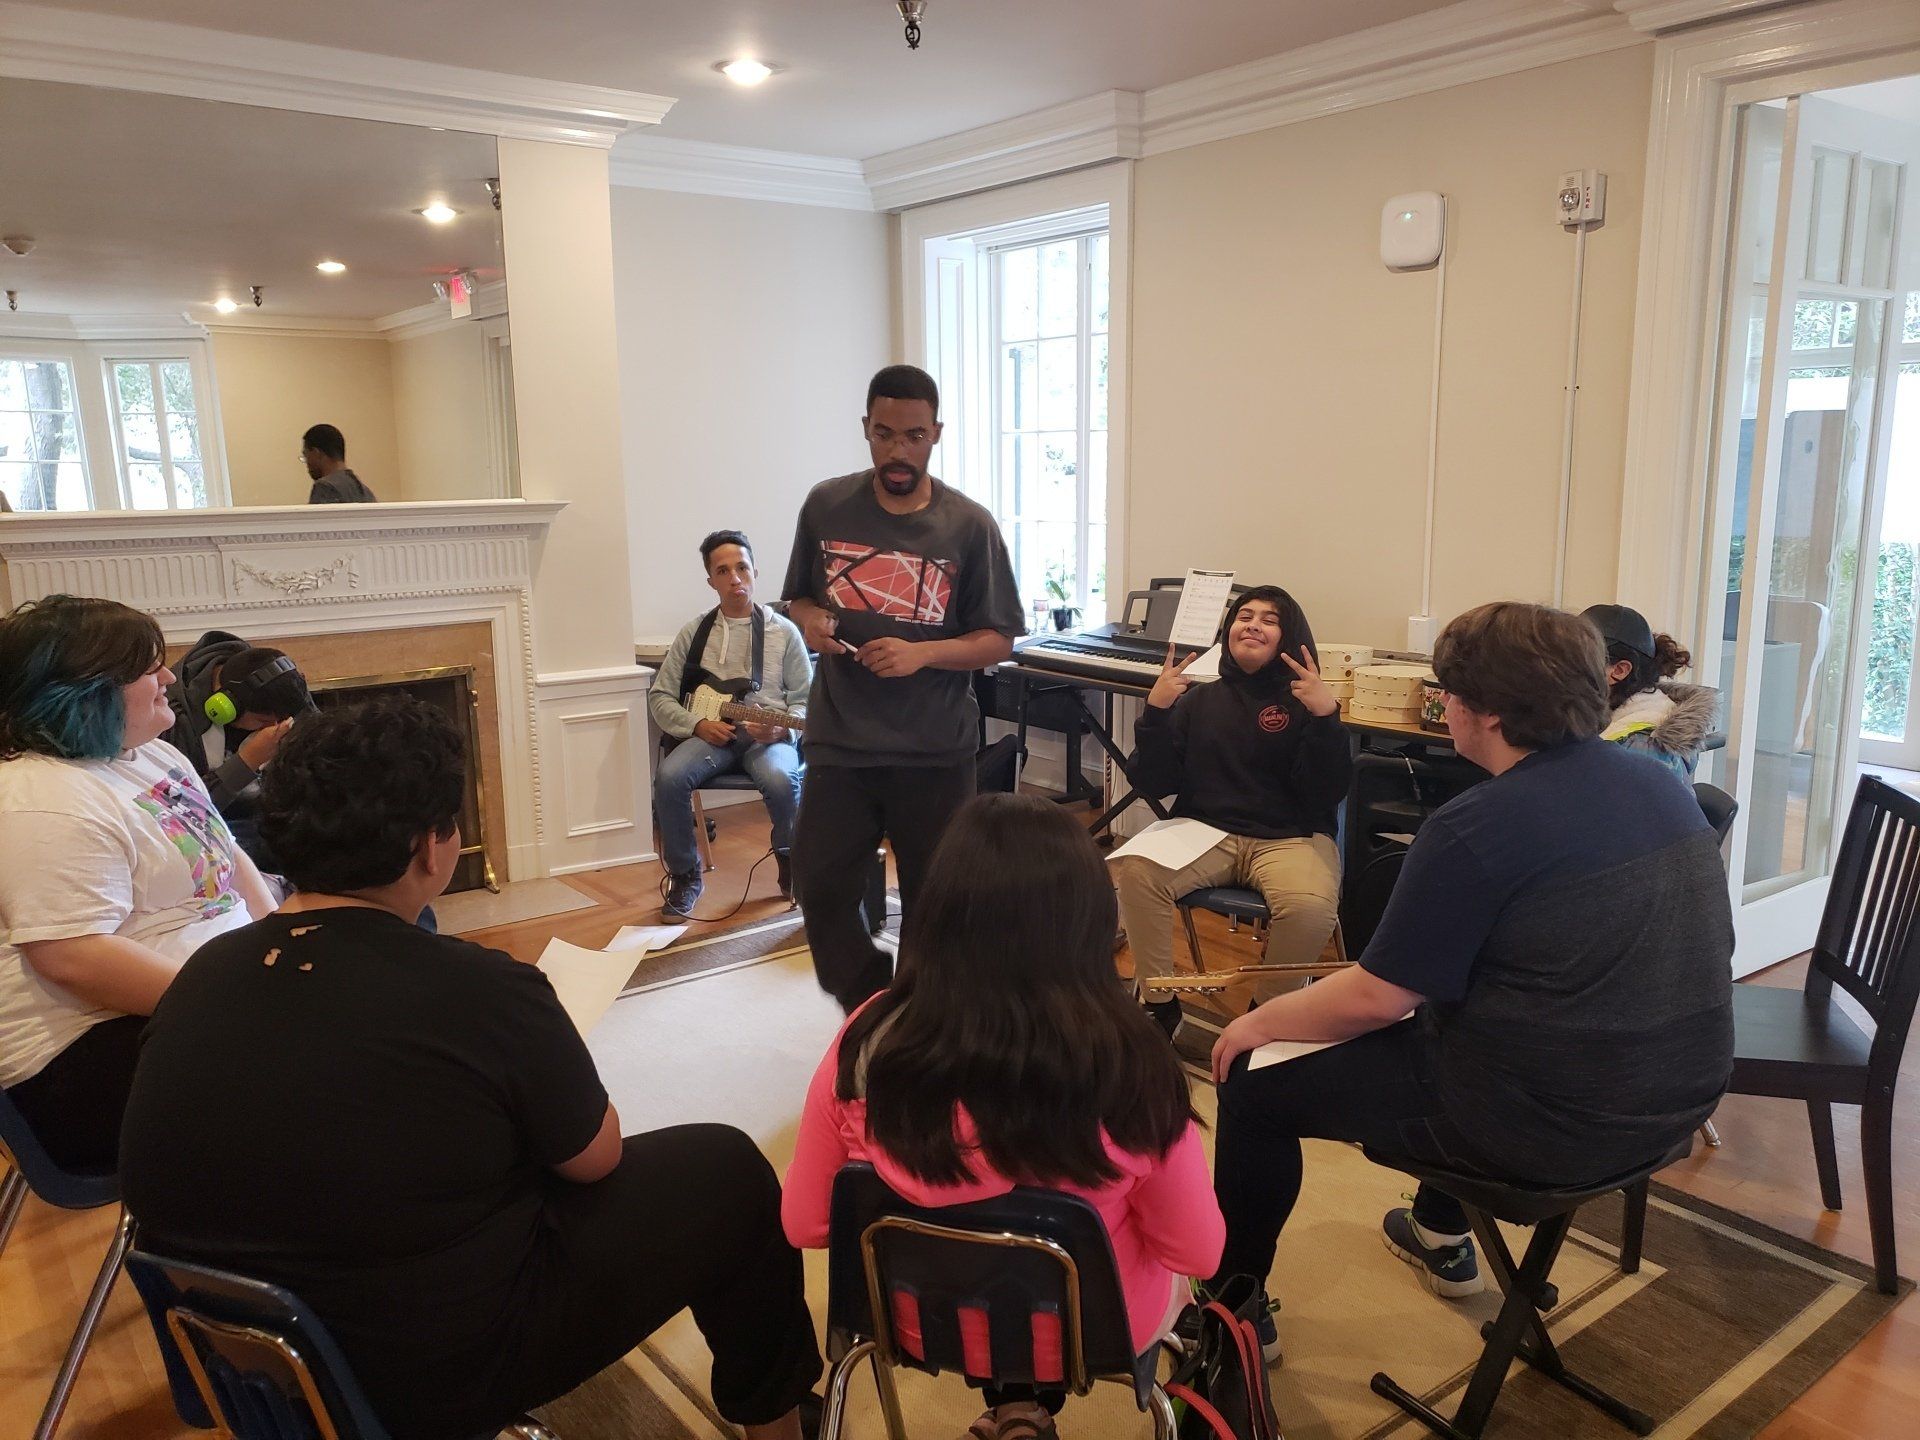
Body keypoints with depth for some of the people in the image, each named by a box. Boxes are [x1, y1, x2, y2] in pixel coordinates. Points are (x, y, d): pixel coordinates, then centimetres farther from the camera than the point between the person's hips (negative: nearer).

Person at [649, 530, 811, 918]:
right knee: (669, 778, -30)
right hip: (710, 732, 2)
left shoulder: (783, 631, 7)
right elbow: (659, 696, 10)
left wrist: (782, 728, -16)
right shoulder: (693, 632, 10)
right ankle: (685, 875, -7)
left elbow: (805, 699, 6)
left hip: (770, 734, -1)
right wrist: (697, 725, -9)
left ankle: (791, 862, -5)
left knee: (780, 779, -36)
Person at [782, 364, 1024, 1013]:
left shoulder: (968, 526, -5)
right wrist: (810, 619, -9)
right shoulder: (826, 506, 2)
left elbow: (997, 641, -2)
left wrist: (923, 653, -19)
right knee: (821, 888, 2)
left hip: (935, 751, -2)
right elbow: (800, 598, 15)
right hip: (839, 741, 2)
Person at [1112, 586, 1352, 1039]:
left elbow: (1328, 793, -8)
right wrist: (1156, 711, -9)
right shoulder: (1200, 697, 9)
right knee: (1136, 871, -27)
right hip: (1206, 830, 2)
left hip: (1291, 837, -2)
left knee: (1310, 905, -34)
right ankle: (1159, 1005, -8)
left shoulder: (1303, 699, 2)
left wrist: (1326, 717, -21)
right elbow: (1155, 784, 3)